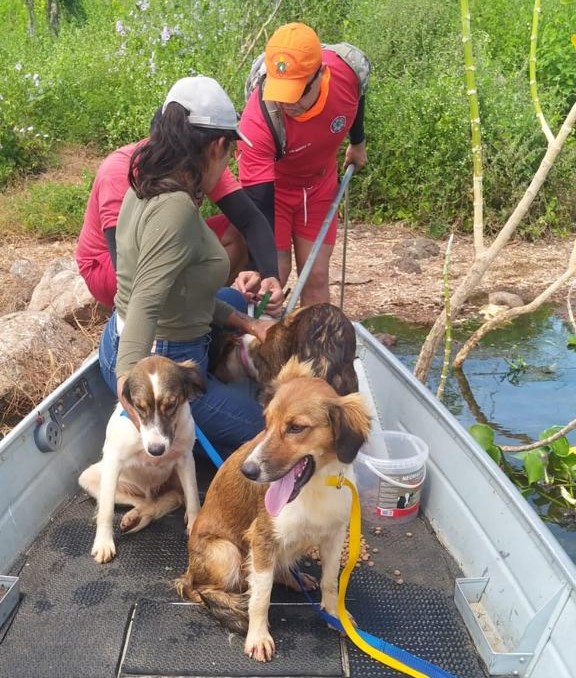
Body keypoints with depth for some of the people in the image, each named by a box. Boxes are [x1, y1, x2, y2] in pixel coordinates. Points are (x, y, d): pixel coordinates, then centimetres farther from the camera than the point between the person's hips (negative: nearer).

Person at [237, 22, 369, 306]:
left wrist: (358, 143, 15)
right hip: (271, 188, -3)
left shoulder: (348, 70, -29)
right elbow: (258, 205, -37)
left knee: (316, 276, 6)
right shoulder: (256, 122, -39)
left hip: (320, 184, 3)